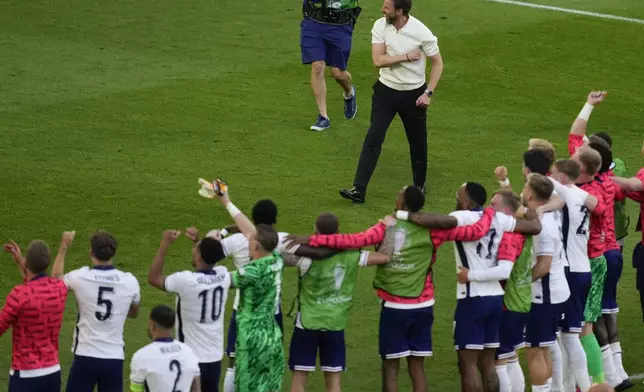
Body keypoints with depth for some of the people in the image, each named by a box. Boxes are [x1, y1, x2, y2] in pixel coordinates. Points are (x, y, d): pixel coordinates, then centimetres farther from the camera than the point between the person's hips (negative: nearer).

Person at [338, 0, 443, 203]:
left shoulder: (421, 32, -17)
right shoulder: (380, 26, -10)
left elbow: (437, 63, -6)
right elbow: (378, 60, -15)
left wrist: (428, 93, -11)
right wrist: (406, 57, -20)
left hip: (413, 94, -1)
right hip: (386, 91, 1)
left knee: (418, 141, 11)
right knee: (374, 137, -9)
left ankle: (419, 185, 34)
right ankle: (359, 190, -13)